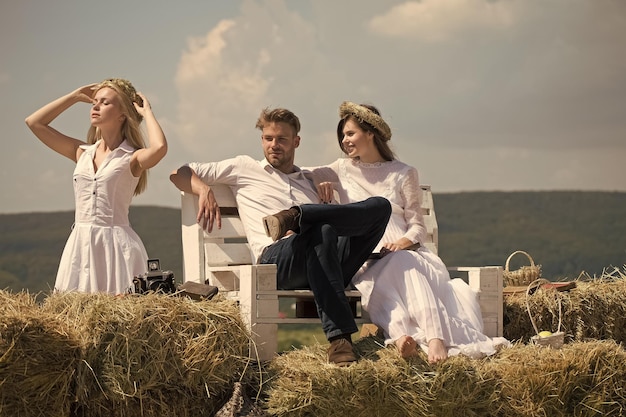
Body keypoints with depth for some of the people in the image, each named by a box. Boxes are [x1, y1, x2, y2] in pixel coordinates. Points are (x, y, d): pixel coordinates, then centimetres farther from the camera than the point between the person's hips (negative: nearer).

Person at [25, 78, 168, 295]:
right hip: (80, 244, 5)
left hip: (116, 245, -5)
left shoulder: (131, 159, -3)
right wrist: (75, 96, 14)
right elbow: (34, 122, 15)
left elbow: (159, 148, -27)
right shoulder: (82, 153, 12)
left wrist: (147, 112, -9)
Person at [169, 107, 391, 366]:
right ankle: (338, 337, -48)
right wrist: (204, 191, -3)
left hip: (326, 261, 4)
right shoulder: (244, 168, 26)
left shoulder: (309, 181, 35)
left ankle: (296, 216, -32)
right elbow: (179, 174, 22)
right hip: (276, 259, -4)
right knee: (323, 230, -40)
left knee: (380, 206, -17)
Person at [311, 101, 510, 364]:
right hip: (364, 261, 0)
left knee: (402, 263, -41)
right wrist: (318, 182, 5)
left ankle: (436, 338, -60)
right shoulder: (343, 170, 23)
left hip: (404, 252, 0)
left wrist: (404, 242, -12)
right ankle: (400, 335, -68)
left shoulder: (403, 174, 18)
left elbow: (417, 225, 12)